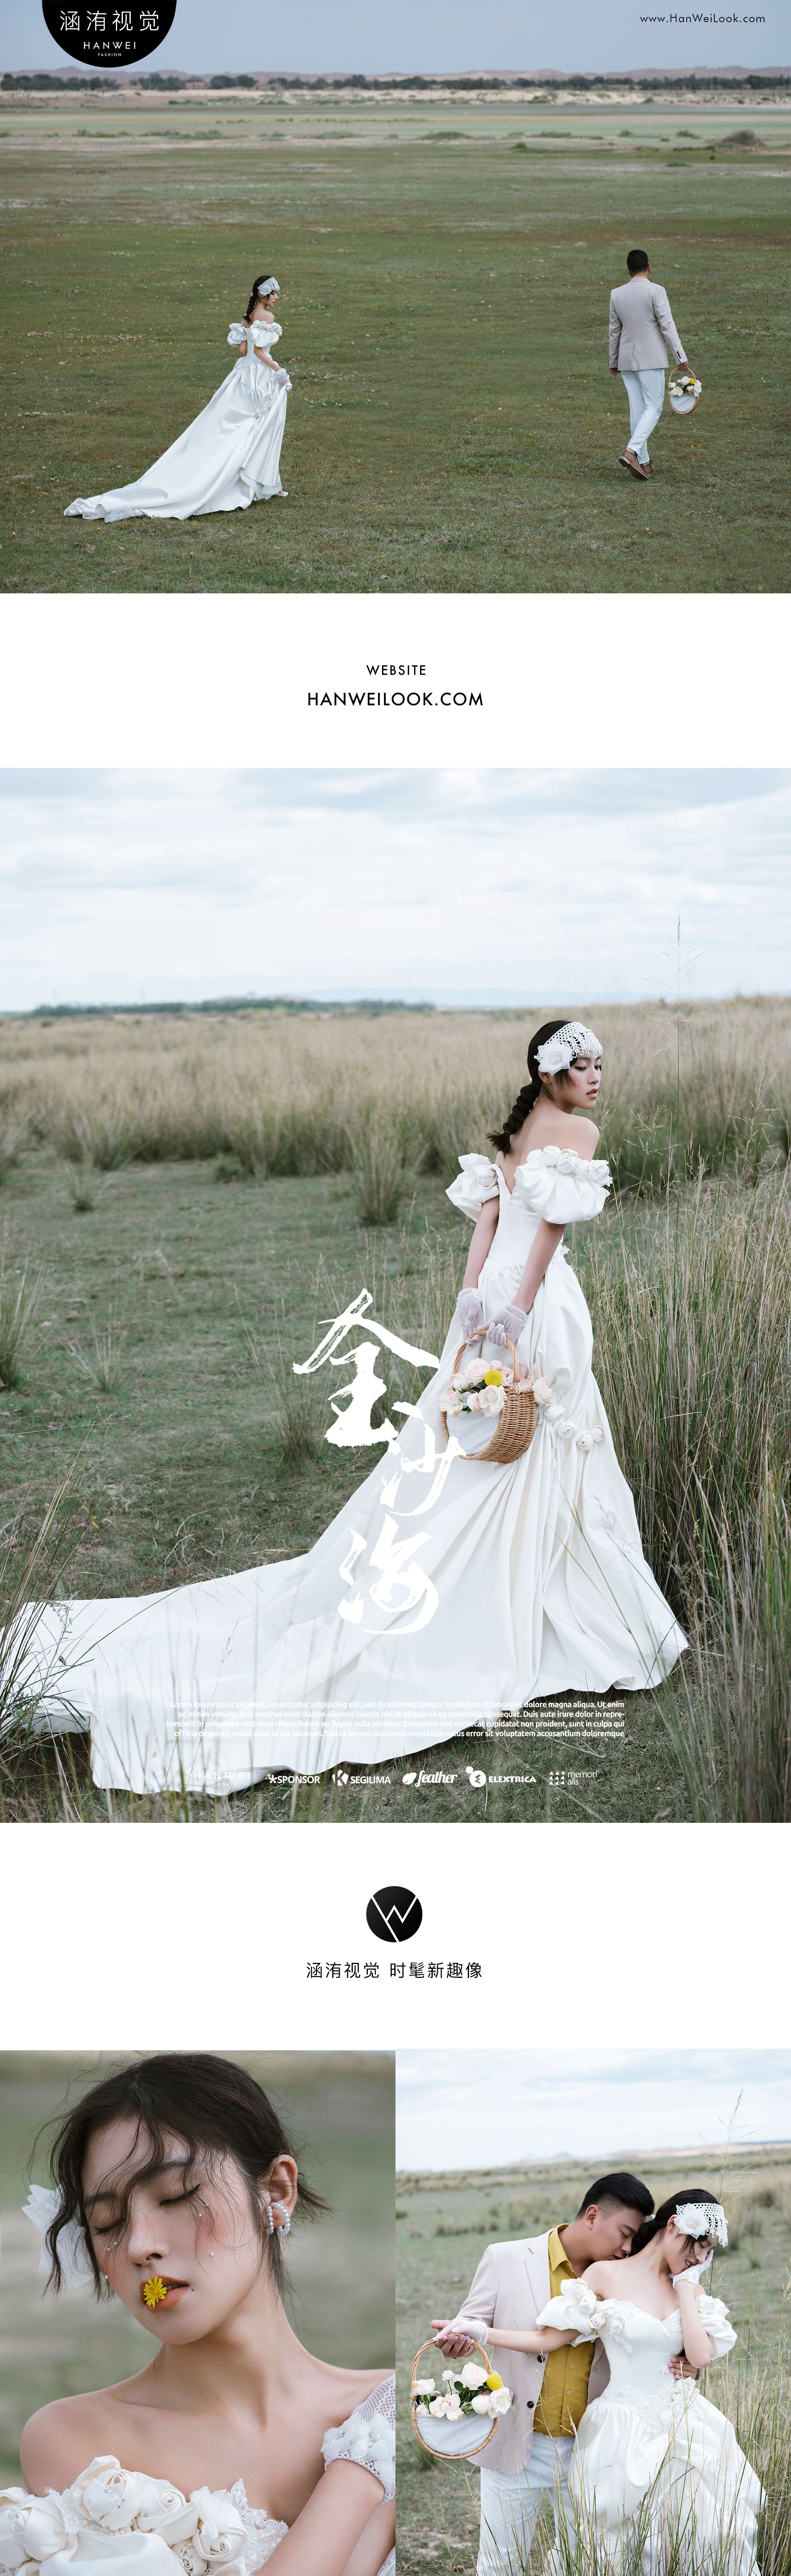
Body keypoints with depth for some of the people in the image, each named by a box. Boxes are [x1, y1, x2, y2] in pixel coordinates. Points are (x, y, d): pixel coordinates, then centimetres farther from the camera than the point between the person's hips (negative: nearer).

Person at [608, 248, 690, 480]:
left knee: (637, 410, 9)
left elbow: (614, 331, 13)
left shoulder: (617, 294, 5)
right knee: (653, 407, -2)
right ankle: (631, 451, -22)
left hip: (626, 361, 5)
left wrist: (613, 362, 23)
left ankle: (644, 463, 10)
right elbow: (667, 326, -12)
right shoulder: (656, 292, -10)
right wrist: (681, 357, -8)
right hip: (651, 360, -5)